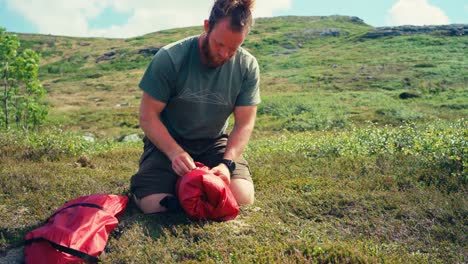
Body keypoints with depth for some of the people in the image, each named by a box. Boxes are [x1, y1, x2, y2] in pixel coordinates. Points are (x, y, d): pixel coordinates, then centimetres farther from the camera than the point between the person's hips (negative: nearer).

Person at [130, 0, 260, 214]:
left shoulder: (248, 66, -11)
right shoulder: (169, 58, -19)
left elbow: (244, 123, -9)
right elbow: (148, 116, -15)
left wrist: (227, 162, -25)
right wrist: (175, 153, -29)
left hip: (213, 144, 2)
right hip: (168, 141, -2)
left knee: (243, 198, -19)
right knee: (154, 205, -22)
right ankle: (177, 181, 13)